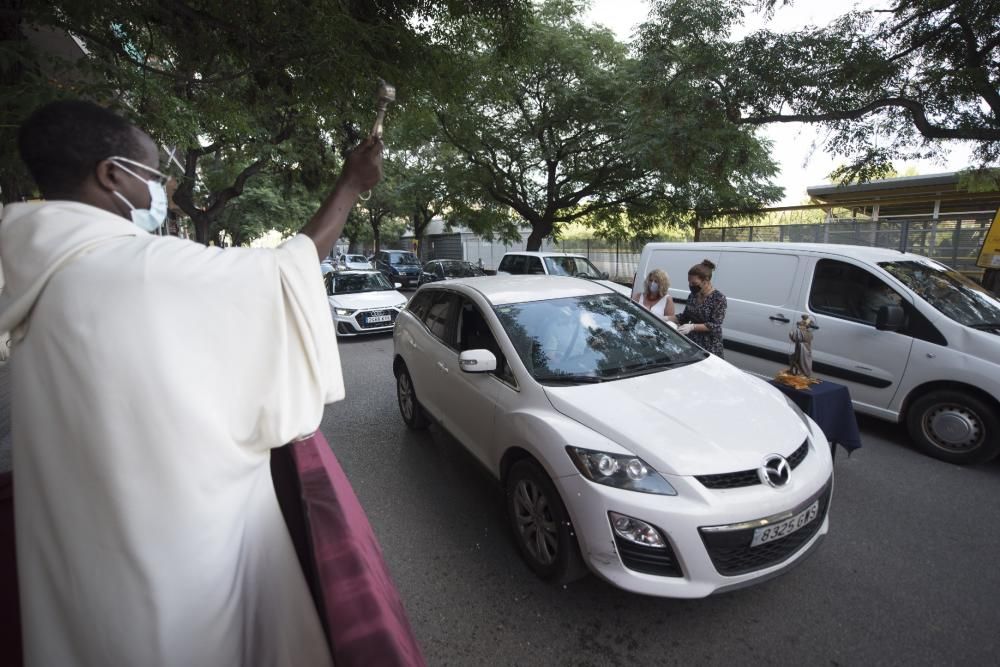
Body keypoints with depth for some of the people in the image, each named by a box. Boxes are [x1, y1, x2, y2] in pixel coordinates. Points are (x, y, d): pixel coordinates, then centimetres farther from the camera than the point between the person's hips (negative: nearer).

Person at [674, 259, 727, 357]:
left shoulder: (719, 298, -9)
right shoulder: (693, 295, 7)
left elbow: (715, 325, -14)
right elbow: (685, 317, 15)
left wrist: (692, 327, -25)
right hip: (691, 341, 5)